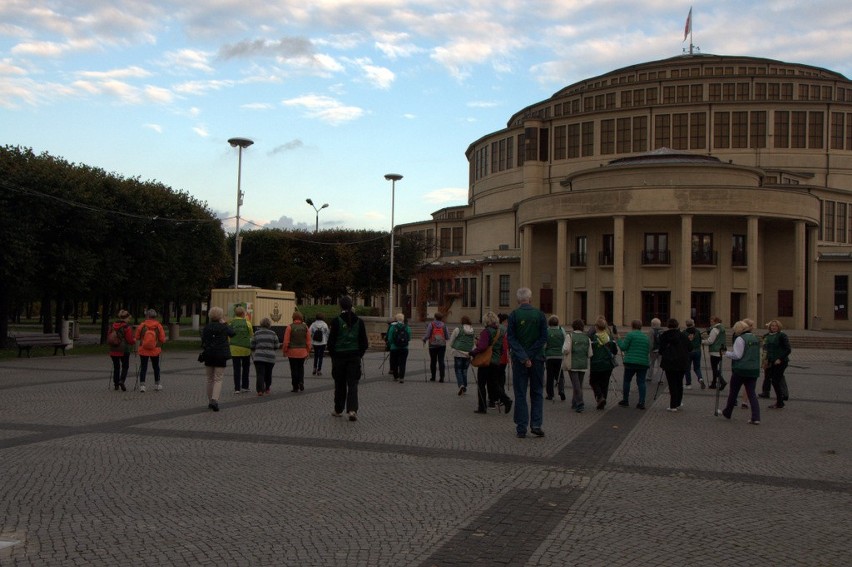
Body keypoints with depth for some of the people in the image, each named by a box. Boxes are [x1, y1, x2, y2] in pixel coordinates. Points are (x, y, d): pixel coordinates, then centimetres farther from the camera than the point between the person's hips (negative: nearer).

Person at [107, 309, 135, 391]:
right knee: (125, 366, 8)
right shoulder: (127, 327, -11)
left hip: (113, 350, 4)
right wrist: (134, 342, 8)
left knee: (116, 367, 14)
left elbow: (108, 338, 9)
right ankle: (122, 381, -12)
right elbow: (130, 340, -12)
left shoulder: (112, 326, 5)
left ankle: (116, 384, 15)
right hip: (124, 351, -4)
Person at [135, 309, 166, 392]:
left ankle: (142, 385, -2)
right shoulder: (159, 326, -8)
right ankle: (157, 385, 25)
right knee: (156, 367, 16)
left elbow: (137, 338, -2)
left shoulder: (142, 326, -9)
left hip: (143, 351, -1)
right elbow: (162, 340, -7)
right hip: (155, 351, 1)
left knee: (143, 367, 5)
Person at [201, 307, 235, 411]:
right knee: (218, 379, -2)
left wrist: (203, 352, 13)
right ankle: (215, 400, -19)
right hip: (221, 356, -3)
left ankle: (210, 401, 20)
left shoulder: (206, 327, 1)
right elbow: (232, 333, 11)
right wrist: (225, 323, 14)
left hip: (208, 356, 3)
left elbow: (203, 341, 2)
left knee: (210, 379, 14)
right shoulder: (224, 327, -5)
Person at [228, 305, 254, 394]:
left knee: (237, 368, 4)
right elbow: (251, 336, 3)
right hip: (245, 348, -1)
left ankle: (237, 388, 1)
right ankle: (244, 386, 15)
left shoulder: (231, 324, 0)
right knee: (245, 368, 14)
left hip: (234, 349, 1)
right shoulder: (247, 323, -3)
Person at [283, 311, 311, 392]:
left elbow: (286, 341, -8)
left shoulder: (290, 327, -8)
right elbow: (308, 340, 3)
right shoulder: (305, 327, 1)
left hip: (292, 352, -3)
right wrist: (308, 351, 11)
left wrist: (284, 351, 4)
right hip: (302, 352, 3)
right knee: (301, 368, 18)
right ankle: (301, 382, -1)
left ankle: (295, 387, 7)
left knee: (294, 369, 5)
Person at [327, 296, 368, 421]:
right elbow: (364, 342, 3)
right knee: (353, 383, 3)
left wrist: (332, 355, 6)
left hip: (339, 356, -2)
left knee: (340, 384, 11)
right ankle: (352, 409, -12)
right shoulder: (358, 321, 1)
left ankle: (338, 410, 20)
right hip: (354, 356, 2)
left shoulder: (336, 321, -9)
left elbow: (331, 340, -7)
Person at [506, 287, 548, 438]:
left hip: (519, 360, -1)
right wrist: (530, 354, -7)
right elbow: (544, 338, -5)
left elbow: (511, 339, -9)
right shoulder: (540, 315, -1)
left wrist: (523, 357, -11)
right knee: (537, 393, 12)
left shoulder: (513, 315, -4)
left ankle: (521, 428, 6)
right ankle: (536, 424, 3)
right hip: (537, 358, 1)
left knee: (520, 394, 6)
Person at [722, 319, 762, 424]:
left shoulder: (740, 339, -12)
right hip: (754, 370, 6)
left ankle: (727, 412, 24)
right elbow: (756, 355, 19)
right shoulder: (756, 339, 13)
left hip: (740, 370, -6)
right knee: (752, 393, 6)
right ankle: (756, 418, -4)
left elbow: (737, 355, -17)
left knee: (733, 392, 10)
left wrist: (726, 353, -5)